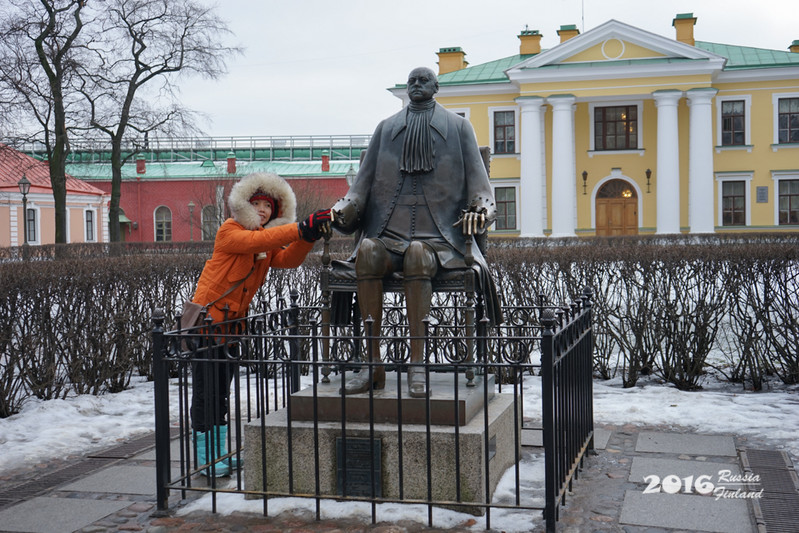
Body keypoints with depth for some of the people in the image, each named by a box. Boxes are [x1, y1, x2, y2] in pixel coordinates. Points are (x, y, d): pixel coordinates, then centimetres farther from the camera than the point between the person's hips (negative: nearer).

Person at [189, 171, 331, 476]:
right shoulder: (229, 232, -10)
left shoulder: (269, 243, 12)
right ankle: (204, 458, 2)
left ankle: (219, 453, 21)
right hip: (207, 319, -8)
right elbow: (254, 241, -30)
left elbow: (288, 259, -7)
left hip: (232, 323, 8)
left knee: (221, 391, 14)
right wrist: (300, 229, -36)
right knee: (205, 390, -4)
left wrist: (309, 237, -25)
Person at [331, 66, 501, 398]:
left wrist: (478, 209, -13)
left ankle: (417, 364, -37)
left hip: (439, 238, -2)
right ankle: (373, 364, -31)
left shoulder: (457, 127, 16)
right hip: (390, 232, 2)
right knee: (368, 251, -33)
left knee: (417, 252, -38)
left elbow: (477, 180, 9)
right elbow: (365, 179, 15)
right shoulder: (387, 128, 23)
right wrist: (344, 209, -4)